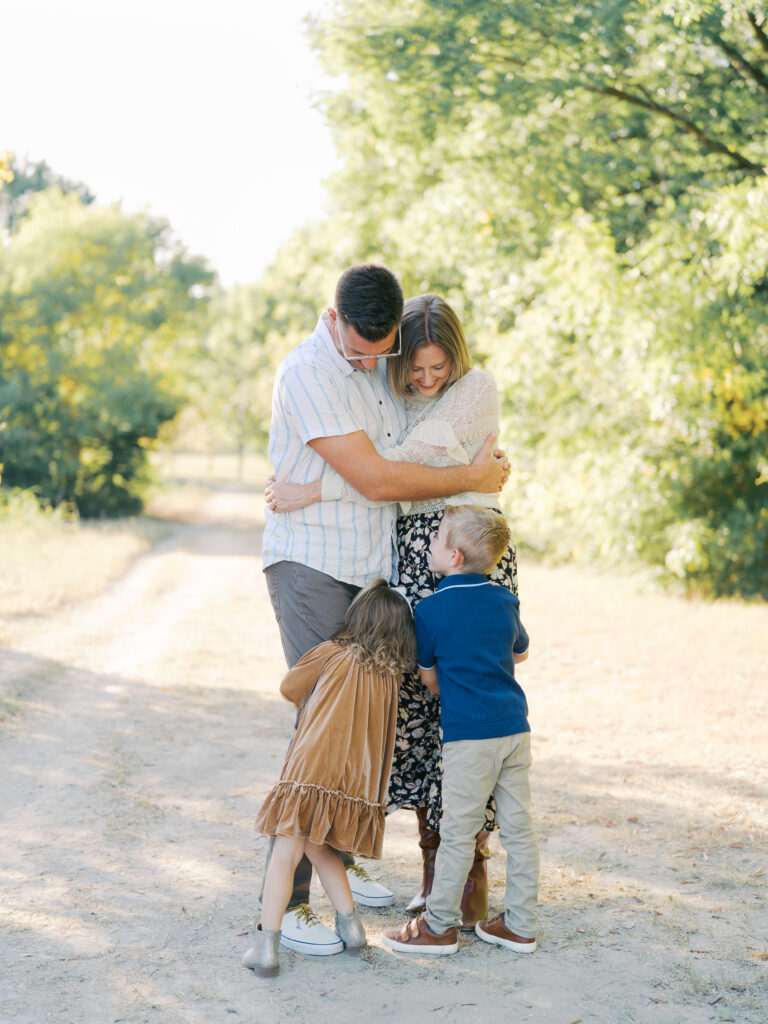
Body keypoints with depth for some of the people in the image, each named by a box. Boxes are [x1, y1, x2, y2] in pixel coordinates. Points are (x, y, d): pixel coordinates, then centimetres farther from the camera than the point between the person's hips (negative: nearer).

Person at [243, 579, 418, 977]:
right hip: (359, 781, 5)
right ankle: (349, 925, 19)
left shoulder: (330, 654, 0)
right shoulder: (392, 675, 10)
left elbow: (289, 689, 11)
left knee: (284, 855, -1)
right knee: (320, 849, 24)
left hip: (311, 771, -5)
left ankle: (266, 944, -7)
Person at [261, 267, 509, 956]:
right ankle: (285, 902, -9)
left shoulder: (383, 364, 10)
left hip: (370, 568, 8)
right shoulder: (309, 373, -17)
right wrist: (473, 476, -10)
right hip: (310, 568, -8)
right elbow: (375, 480, -21)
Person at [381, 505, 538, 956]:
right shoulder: (505, 600, 6)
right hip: (515, 727, 5)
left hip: (469, 735, -5)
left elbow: (430, 678, 4)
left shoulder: (431, 609, -7)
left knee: (457, 831, 3)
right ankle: (520, 924, 17)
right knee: (518, 825, 10)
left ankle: (440, 925, 12)